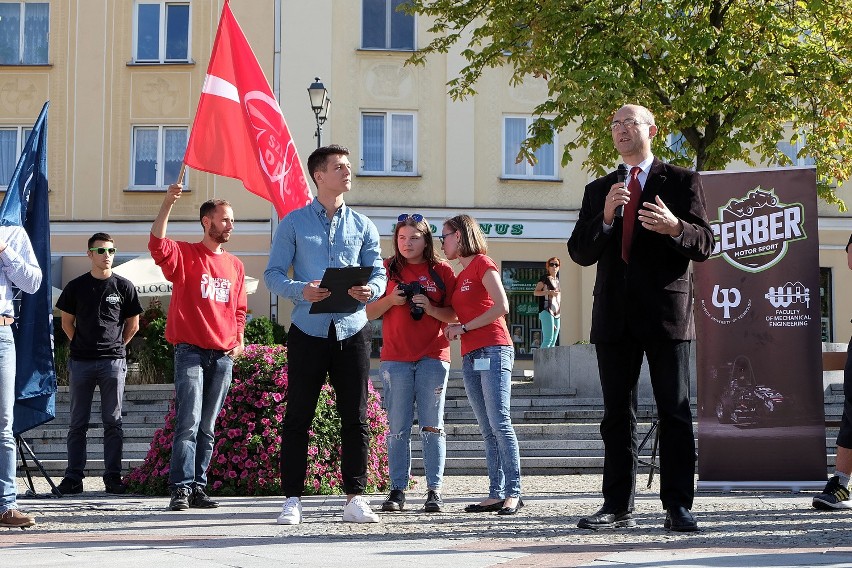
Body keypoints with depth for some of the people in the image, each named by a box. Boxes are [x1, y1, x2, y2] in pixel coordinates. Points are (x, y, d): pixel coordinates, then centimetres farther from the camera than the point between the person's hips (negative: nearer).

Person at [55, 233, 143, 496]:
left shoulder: (124, 287, 4)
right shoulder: (76, 286, 6)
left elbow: (132, 325, 10)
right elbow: (67, 322, 14)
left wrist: (116, 346, 7)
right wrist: (83, 345, 8)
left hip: (113, 361, -1)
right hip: (81, 362, 1)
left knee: (112, 422, 2)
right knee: (78, 423, 5)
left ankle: (113, 477, 6)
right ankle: (73, 477, 9)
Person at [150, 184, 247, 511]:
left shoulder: (235, 265, 17)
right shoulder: (185, 255, 2)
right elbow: (157, 245, -19)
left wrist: (239, 340, 9)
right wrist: (168, 204, -27)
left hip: (223, 356, 5)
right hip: (191, 351, -5)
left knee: (207, 428, 6)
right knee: (188, 422, -12)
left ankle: (198, 488, 9)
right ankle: (181, 489, -12)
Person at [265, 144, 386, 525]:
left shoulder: (363, 226, 12)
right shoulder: (294, 223, 4)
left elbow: (378, 274, 8)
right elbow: (273, 275, 0)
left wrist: (370, 290, -15)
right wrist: (301, 290, -19)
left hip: (352, 330, 2)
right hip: (308, 331, -2)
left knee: (355, 418, 3)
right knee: (298, 416, 0)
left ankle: (355, 498, 8)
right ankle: (292, 499, 5)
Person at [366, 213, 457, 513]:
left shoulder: (443, 271, 6)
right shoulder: (387, 269, 9)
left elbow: (455, 316, 6)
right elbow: (369, 313, 9)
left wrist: (430, 308, -12)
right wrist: (390, 300, -9)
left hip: (433, 357, -1)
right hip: (395, 359, 1)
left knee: (432, 426, 0)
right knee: (398, 428, 1)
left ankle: (434, 490, 2)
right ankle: (397, 490, 5)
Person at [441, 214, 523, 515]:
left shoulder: (482, 263, -1)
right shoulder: (459, 276, 22)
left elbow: (501, 306, -12)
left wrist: (463, 328, -9)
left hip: (493, 351, -8)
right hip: (470, 357, 8)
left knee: (500, 423, -13)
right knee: (488, 430, 3)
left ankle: (513, 493, -14)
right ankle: (496, 494, 2)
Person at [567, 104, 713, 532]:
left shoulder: (682, 182, 7)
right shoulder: (598, 190, 17)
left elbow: (704, 245, 0)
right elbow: (580, 253, 7)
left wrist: (675, 227, -21)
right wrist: (604, 217, -11)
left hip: (666, 311, -3)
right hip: (614, 315, 4)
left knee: (674, 412, -3)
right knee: (617, 414, 5)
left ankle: (678, 507, -1)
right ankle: (618, 507, 9)